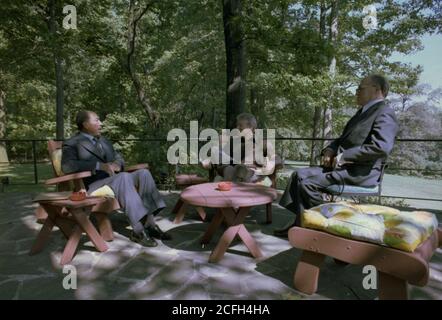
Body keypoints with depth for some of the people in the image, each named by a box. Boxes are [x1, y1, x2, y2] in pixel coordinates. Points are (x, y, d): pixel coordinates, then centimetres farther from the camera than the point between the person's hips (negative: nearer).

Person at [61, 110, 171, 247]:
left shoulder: (104, 141, 24)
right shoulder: (72, 144, 0)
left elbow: (118, 156, 23)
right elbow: (67, 166, -17)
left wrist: (117, 163, -3)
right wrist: (99, 165, -23)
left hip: (114, 179, 7)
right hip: (93, 185, -7)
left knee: (143, 173, -18)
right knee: (123, 177, -35)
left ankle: (149, 223, -22)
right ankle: (138, 231, -37)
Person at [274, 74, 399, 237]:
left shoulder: (384, 113, -9)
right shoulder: (363, 111, 22)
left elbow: (381, 147, -25)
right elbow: (343, 138, 27)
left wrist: (343, 157, -20)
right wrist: (330, 150, 4)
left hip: (360, 172, -10)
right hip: (344, 165, 10)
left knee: (305, 180, -21)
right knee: (298, 175, -2)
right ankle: (299, 223, 0)